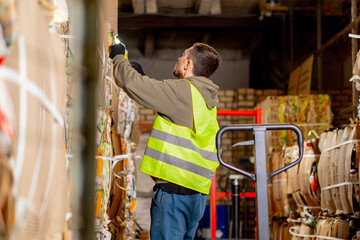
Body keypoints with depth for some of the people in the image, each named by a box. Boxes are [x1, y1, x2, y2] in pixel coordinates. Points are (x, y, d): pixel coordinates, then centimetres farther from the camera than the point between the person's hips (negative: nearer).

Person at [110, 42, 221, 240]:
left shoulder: (181, 90, -10)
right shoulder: (207, 98, 17)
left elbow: (132, 84, -11)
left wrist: (118, 58, 8)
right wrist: (143, 75, 31)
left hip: (174, 188, -9)